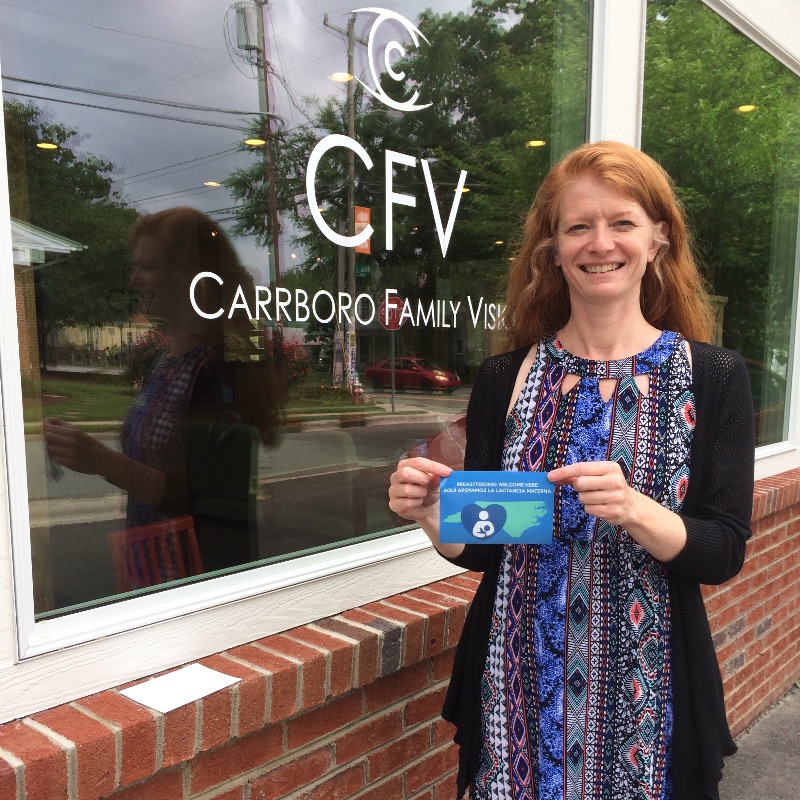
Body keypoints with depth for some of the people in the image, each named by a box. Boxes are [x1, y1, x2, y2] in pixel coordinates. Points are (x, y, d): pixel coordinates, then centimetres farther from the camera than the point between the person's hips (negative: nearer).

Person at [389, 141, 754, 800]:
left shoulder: (713, 377, -7)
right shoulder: (503, 380, -4)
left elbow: (725, 555, -9)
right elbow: (481, 548, 1)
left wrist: (634, 510, -27)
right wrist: (435, 515, -19)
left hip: (646, 692, -1)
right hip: (519, 688, 1)